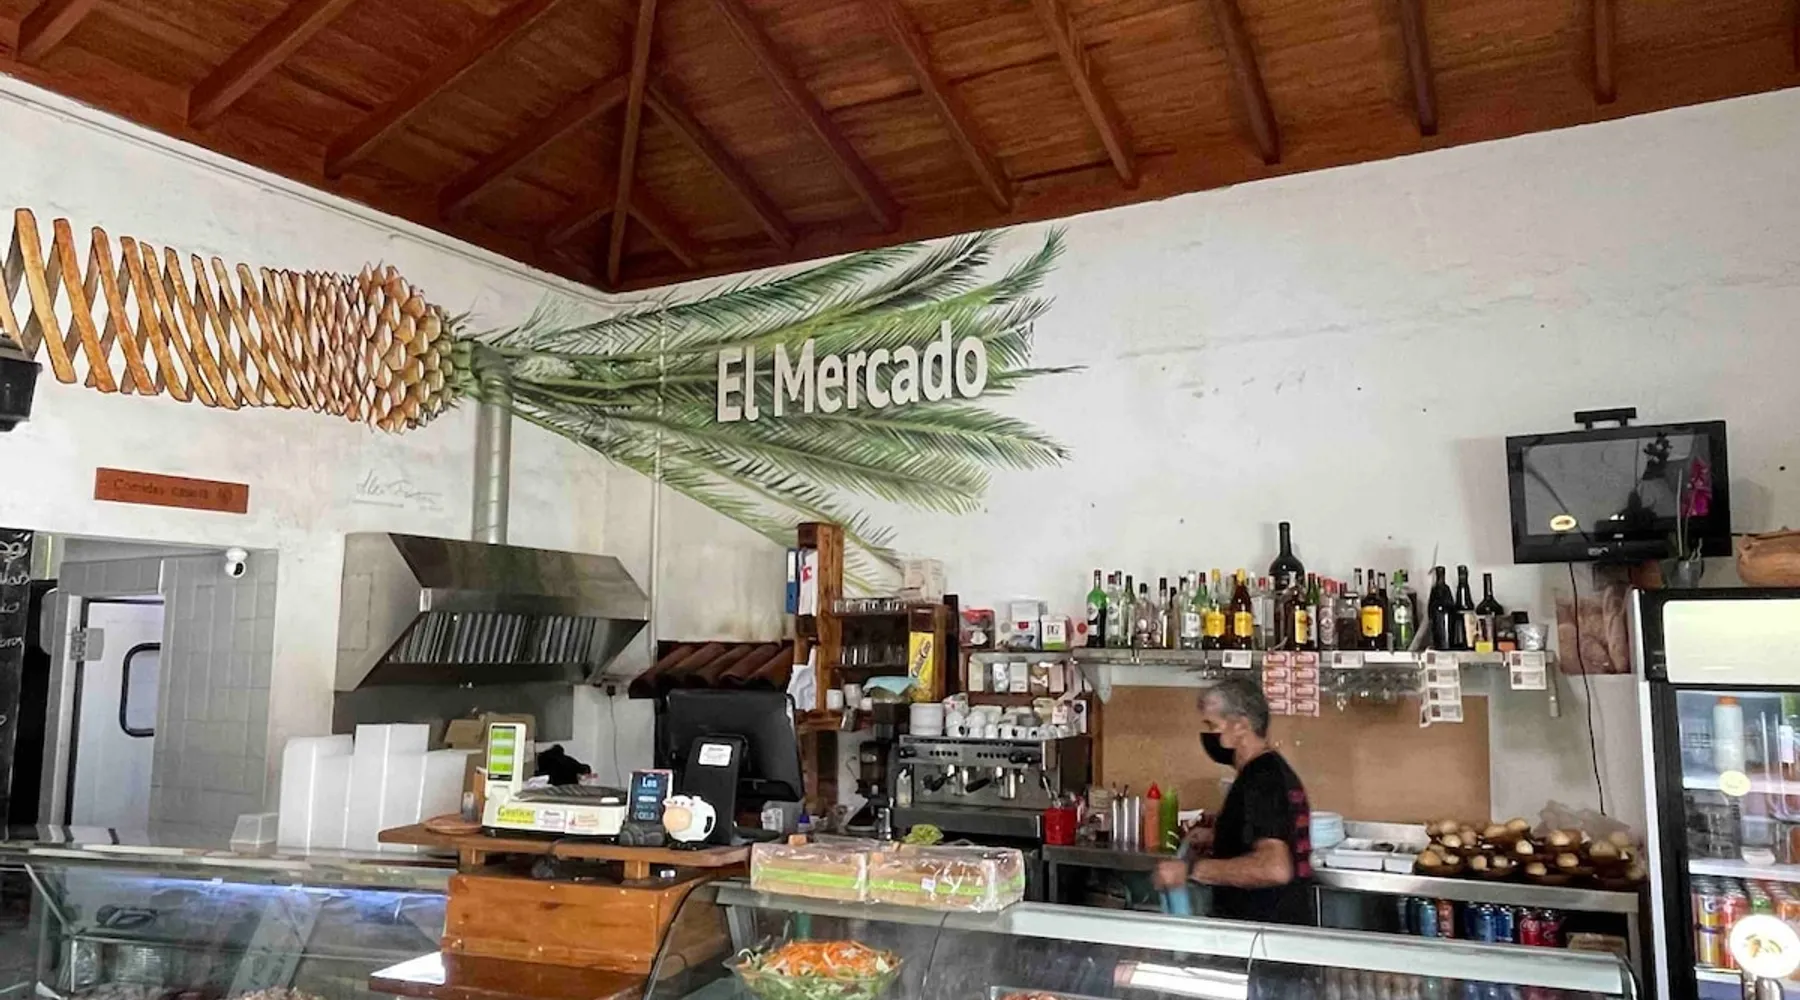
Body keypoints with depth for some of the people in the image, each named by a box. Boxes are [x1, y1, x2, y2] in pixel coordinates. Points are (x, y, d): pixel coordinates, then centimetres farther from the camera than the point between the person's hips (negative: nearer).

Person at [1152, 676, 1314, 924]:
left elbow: (1275, 868, -33)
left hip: (1264, 926, -9)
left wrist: (1192, 869, -30)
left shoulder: (1259, 780, -21)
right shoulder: (1277, 770, 10)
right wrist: (1219, 838, 15)